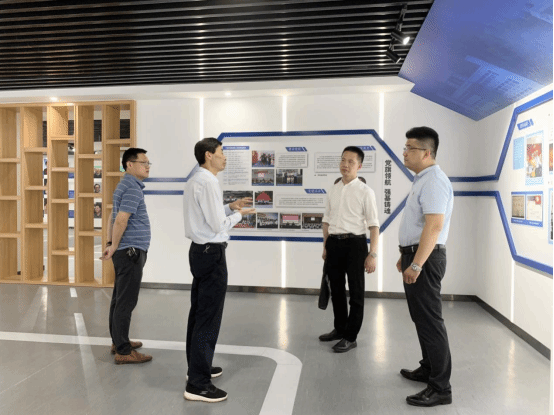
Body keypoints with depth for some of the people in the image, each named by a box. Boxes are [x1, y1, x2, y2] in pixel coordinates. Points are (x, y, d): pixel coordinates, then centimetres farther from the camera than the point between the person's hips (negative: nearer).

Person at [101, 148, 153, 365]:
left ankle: (118, 341, 26)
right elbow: (121, 220, -22)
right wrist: (114, 247, -10)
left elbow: (113, 218, 18)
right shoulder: (133, 188, -15)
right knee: (126, 302, -4)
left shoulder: (125, 186, 16)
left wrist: (110, 244, 15)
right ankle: (123, 351, 3)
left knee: (119, 299, 15)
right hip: (131, 251, -10)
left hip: (125, 251, 10)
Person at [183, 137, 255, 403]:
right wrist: (237, 215, -3)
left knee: (198, 311, 18)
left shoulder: (195, 180, 13)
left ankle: (197, 366, 33)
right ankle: (198, 384, 5)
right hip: (212, 253, -11)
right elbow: (218, 225, -20)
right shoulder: (208, 183, -18)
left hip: (199, 250, 11)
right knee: (208, 318, -4)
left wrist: (229, 207, 12)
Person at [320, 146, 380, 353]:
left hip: (354, 243, -6)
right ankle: (340, 328, 37)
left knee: (356, 292, 7)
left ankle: (351, 337, 21)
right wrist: (325, 246, 13)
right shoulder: (334, 190, 9)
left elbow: (373, 225, -12)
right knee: (336, 289, 18)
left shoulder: (365, 192, -8)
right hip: (334, 243, 6)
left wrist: (373, 254, -17)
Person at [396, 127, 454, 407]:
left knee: (429, 320, -4)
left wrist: (416, 264, -28)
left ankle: (440, 388, 6)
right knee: (421, 317, 19)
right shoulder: (422, 180, 15)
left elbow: (434, 226, -27)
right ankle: (428, 370, 34)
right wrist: (406, 257, 23)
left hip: (425, 259, -11)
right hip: (416, 257, 11)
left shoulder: (434, 181, -17)